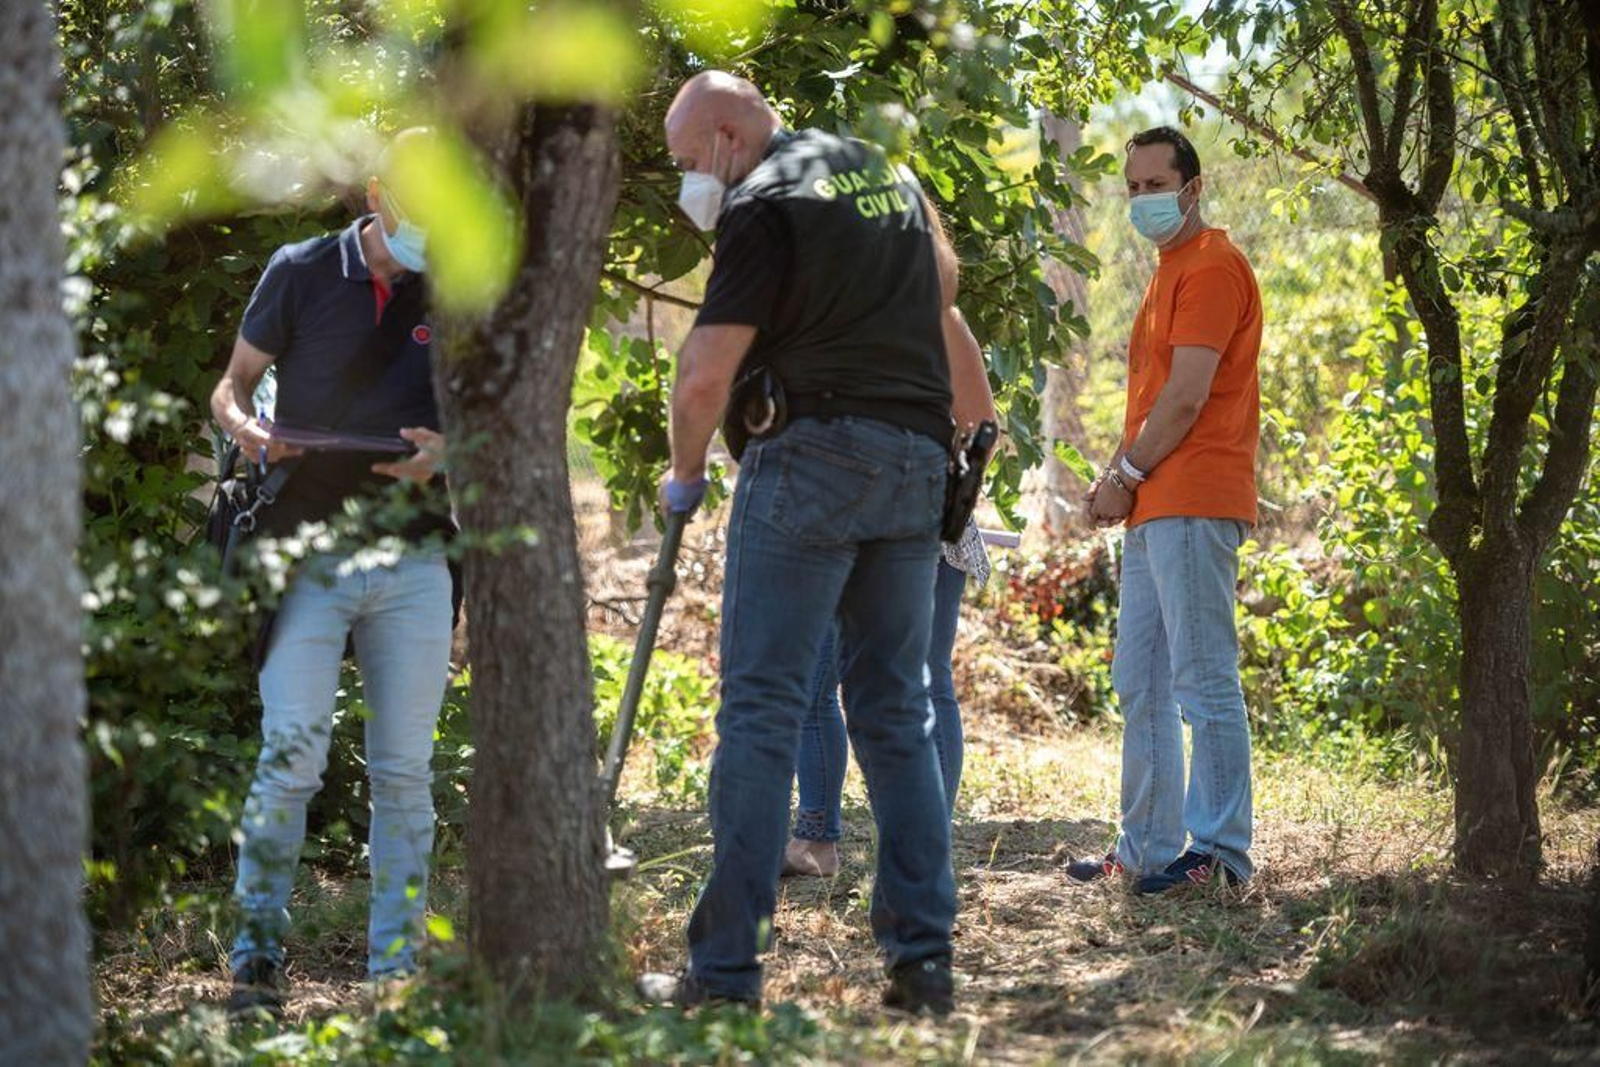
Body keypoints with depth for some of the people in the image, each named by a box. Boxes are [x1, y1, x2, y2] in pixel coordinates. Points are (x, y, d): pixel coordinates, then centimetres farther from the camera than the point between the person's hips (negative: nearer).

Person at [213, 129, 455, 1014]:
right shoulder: (302, 274, 1)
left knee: (403, 772, 3)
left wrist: (449, 452, -10)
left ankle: (396, 970, 10)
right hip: (305, 561, -2)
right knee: (291, 755, -12)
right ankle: (257, 957, -3)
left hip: (412, 565, 2)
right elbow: (230, 387, 7)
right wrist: (246, 428, -16)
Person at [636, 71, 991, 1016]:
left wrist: (685, 476, 3)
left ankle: (726, 969, -8)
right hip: (919, 459, 7)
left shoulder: (765, 202, -8)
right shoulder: (888, 171, 17)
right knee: (898, 714, 10)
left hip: (814, 451, -7)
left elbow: (705, 376, -12)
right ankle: (924, 959, 6)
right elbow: (943, 277, 37)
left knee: (762, 707, -6)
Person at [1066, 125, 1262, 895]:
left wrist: (1126, 476, -8)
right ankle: (1147, 850, 17)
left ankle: (1218, 851, -9)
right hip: (1155, 511, 11)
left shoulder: (1211, 266, -8)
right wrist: (1118, 477, 9)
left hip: (1192, 505, -11)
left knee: (1203, 682, -10)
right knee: (1140, 686, 12)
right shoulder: (1169, 273, 23)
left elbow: (1187, 396, -16)